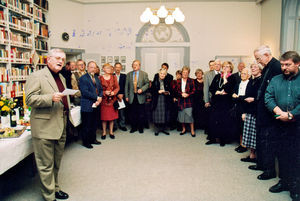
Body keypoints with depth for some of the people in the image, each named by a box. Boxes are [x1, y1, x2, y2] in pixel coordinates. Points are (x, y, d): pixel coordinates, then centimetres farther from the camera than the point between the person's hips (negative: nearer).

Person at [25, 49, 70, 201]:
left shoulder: (62, 78, 18)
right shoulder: (36, 76, -7)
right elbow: (29, 99, -15)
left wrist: (68, 109, 16)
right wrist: (51, 98, -25)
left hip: (61, 128, 8)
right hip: (44, 128, -8)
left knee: (56, 163, 19)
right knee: (46, 165, 2)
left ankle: (55, 189, 35)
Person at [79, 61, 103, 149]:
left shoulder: (96, 78, 15)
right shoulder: (83, 78, -9)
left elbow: (101, 89, 13)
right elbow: (85, 92, -18)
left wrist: (100, 98, -6)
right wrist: (97, 98, -14)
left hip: (95, 105, 7)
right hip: (87, 106, -7)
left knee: (94, 124, 16)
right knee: (86, 125, 2)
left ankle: (93, 139, 29)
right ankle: (85, 142, 15)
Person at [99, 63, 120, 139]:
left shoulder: (114, 77, 8)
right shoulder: (100, 78, -1)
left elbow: (117, 87, 7)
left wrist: (113, 92, -11)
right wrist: (105, 92, -15)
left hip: (112, 99, 2)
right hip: (104, 100, -2)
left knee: (112, 116, 6)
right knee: (104, 116, 2)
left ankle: (111, 132, 19)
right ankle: (104, 132, 16)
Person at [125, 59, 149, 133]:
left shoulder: (144, 74, 4)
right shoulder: (128, 74, 9)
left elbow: (147, 84, 2)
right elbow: (126, 86, 8)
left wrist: (142, 89, -15)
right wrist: (126, 96, 2)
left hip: (140, 97, -2)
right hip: (131, 97, 2)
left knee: (141, 114, 3)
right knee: (132, 114, 6)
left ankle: (141, 128, 18)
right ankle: (133, 127, 20)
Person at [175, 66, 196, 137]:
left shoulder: (191, 81, 2)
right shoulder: (178, 81, 8)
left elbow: (193, 91, 0)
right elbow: (176, 90, 5)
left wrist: (188, 94, -16)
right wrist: (181, 94, -12)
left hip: (188, 100, -2)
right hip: (180, 100, 3)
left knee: (189, 114, -8)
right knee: (181, 115, 6)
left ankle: (192, 130, 2)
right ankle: (184, 129, 23)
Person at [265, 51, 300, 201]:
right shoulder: (276, 80, 10)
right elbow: (268, 98, 0)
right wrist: (279, 112, -14)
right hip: (279, 125, 4)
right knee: (281, 154, 13)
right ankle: (284, 181, 31)